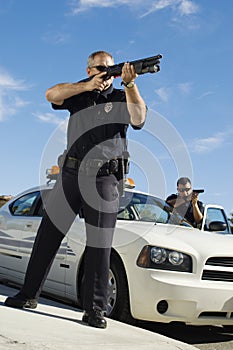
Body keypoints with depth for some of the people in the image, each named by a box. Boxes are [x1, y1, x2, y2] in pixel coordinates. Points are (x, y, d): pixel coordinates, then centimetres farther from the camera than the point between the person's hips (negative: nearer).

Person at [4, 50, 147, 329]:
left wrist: (129, 84, -22)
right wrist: (88, 85, -11)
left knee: (100, 244, -5)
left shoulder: (121, 98, 8)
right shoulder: (78, 94, 15)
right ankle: (29, 294, 18)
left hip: (104, 180, -3)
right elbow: (51, 94, -4)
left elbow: (139, 119, -11)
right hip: (71, 174, 3)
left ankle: (94, 309, 1)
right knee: (48, 235, 6)